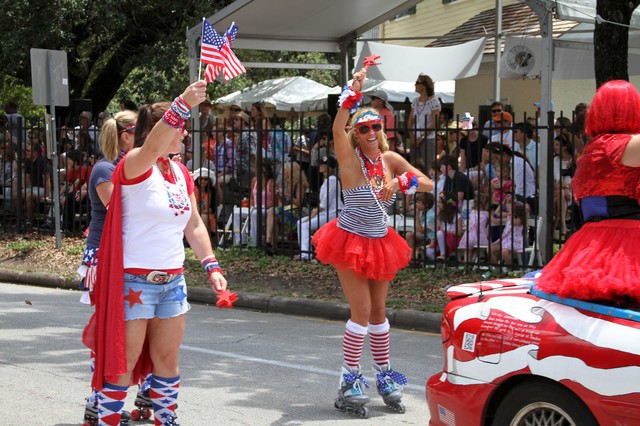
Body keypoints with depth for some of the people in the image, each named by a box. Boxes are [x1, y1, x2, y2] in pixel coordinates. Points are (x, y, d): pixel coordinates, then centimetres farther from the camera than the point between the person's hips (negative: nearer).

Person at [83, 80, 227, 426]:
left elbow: (194, 225, 19)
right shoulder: (134, 166, -13)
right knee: (123, 363, -3)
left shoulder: (182, 173, 12)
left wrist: (211, 266, 10)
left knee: (167, 359, 13)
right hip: (134, 280, -7)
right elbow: (153, 146, -36)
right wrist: (183, 104, -49)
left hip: (172, 281, 7)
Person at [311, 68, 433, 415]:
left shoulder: (390, 159, -1)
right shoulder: (351, 159, -15)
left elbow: (428, 184, -5)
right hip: (350, 241, -5)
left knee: (378, 311, 13)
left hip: (380, 243, 5)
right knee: (362, 312, -9)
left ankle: (384, 377, 24)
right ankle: (348, 383, 1)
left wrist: (402, 182, -23)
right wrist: (354, 93, -42)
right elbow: (337, 128, -35)